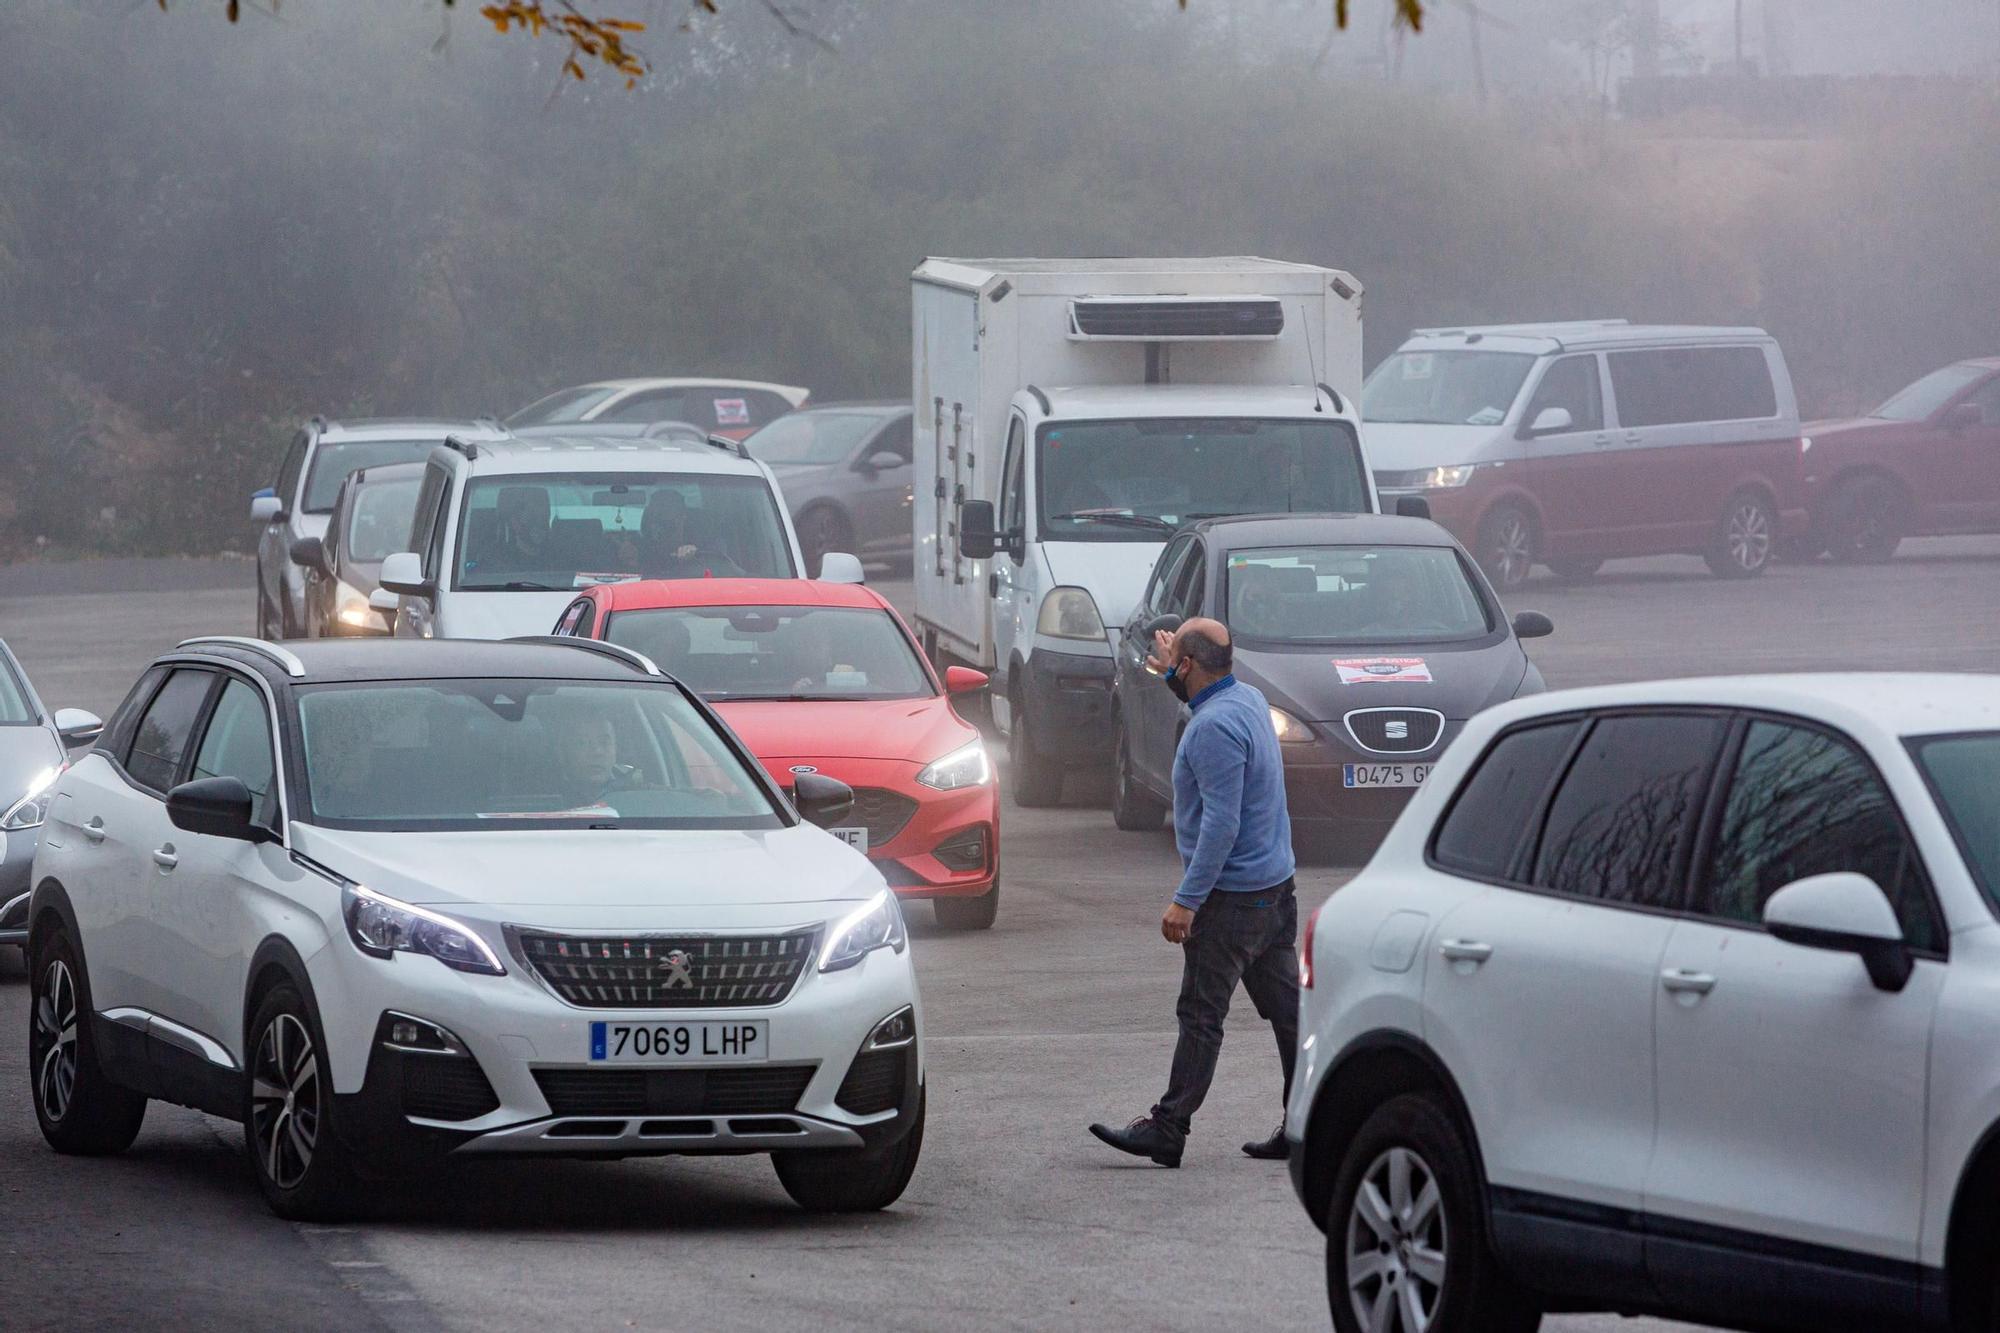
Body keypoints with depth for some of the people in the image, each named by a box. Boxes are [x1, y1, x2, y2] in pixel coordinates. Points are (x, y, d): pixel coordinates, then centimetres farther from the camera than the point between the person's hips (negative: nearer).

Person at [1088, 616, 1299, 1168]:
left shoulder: (1214, 727, -21)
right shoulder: (1248, 699, 8)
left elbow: (1221, 823, -25)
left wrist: (1186, 900, -23)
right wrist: (1172, 677, 37)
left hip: (1232, 895, -10)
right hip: (1274, 889, 10)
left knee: (1201, 1016, -5)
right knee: (1288, 1009, 8)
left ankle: (1167, 1131, -1)